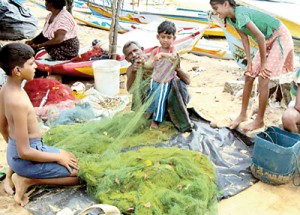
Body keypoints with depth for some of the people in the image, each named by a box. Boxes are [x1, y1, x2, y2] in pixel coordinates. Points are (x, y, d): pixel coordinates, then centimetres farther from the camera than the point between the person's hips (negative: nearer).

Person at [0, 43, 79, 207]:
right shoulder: (18, 102, -30)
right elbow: (25, 152, -26)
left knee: (73, 159, 25)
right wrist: (58, 157, -14)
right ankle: (27, 180, -4)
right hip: (25, 158, -9)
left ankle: (16, 170, 14)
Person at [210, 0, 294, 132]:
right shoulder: (230, 18, -4)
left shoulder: (240, 14, -29)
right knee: (249, 76, 4)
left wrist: (263, 63, -19)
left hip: (280, 37, -8)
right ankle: (243, 114, 15)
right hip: (268, 40, 8)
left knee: (263, 78, -13)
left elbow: (260, 37, -28)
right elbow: (244, 38, 1)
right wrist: (249, 61, -3)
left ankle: (259, 121, -2)